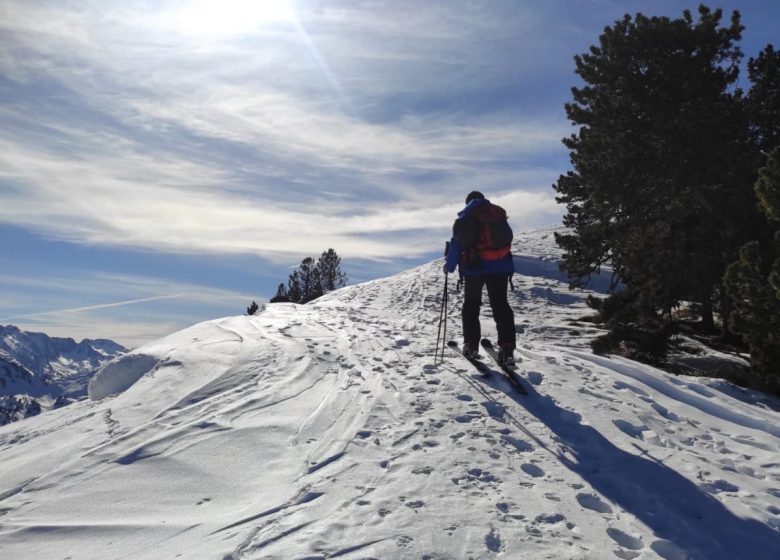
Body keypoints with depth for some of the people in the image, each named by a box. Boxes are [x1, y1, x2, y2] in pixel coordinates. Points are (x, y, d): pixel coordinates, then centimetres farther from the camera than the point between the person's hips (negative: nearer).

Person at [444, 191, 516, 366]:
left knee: (471, 305, 13)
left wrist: (449, 265, 8)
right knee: (500, 306, 6)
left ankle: (471, 344, 8)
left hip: (474, 267, -2)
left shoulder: (465, 218, 1)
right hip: (500, 266, 2)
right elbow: (509, 238, 16)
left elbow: (456, 243, -3)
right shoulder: (498, 213, 11)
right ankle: (507, 348, -6)